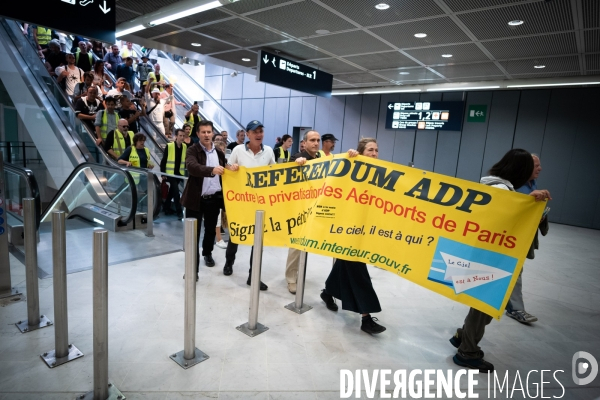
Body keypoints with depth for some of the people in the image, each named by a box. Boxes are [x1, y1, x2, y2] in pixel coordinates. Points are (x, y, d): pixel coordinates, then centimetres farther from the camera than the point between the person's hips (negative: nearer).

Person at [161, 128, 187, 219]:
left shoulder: (185, 146, 3)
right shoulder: (169, 146, -10)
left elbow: (186, 160, 8)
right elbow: (163, 160, -8)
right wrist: (163, 173, -9)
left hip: (179, 173, 5)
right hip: (170, 173, -5)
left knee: (172, 191, 17)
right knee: (176, 191, -11)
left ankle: (166, 207, 33)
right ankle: (179, 211, -5)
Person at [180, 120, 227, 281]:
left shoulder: (219, 152, 8)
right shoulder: (192, 150, -8)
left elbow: (224, 174, 14)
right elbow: (192, 167, -29)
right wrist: (212, 170, -46)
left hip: (214, 198, 4)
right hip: (196, 198, -4)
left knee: (210, 230, 19)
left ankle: (207, 253, 45)